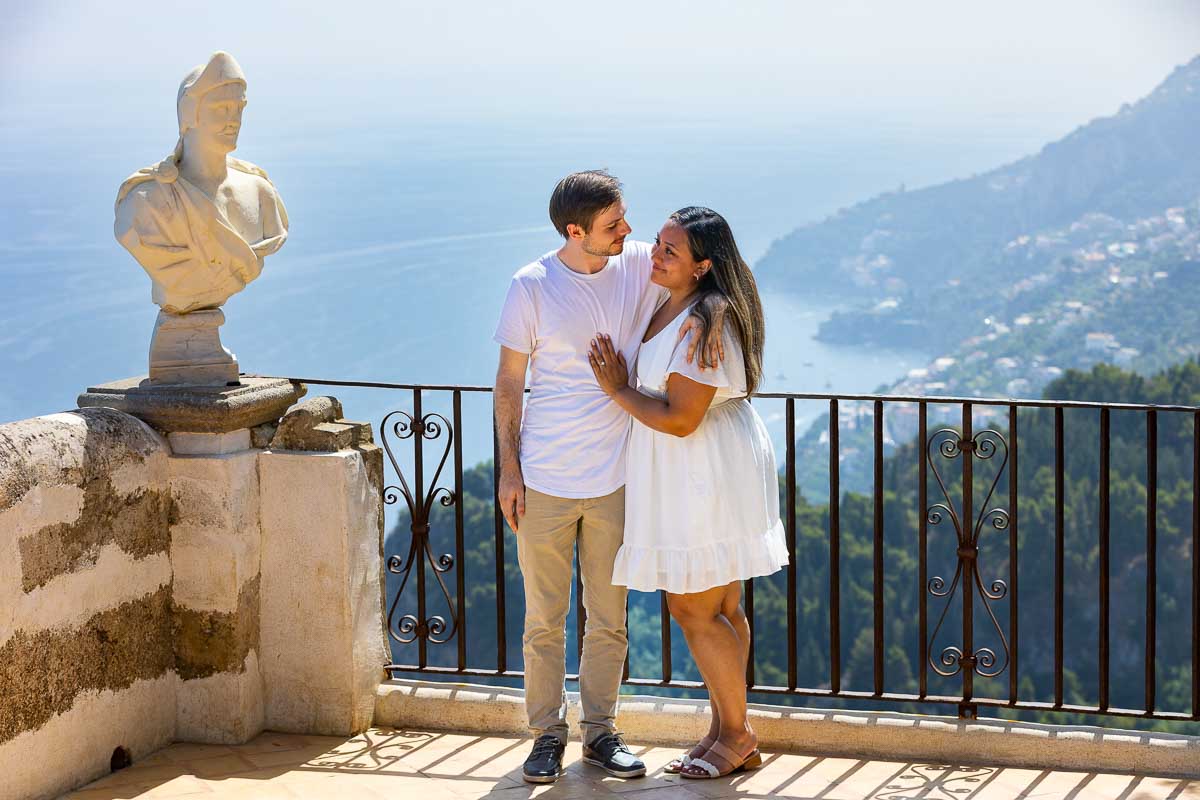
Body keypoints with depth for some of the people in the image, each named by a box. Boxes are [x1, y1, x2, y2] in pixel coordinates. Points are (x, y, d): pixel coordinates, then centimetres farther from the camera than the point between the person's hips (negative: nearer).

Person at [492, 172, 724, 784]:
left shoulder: (640, 265, -2)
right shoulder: (531, 287, -8)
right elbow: (508, 384, -2)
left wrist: (708, 311, -17)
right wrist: (508, 470, -4)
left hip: (614, 480, 3)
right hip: (545, 481, -2)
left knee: (609, 619, 10)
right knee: (544, 619, 5)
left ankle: (600, 732, 23)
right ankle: (547, 734, 18)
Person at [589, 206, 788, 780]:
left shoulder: (706, 324, -23)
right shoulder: (670, 304, 8)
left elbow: (681, 419, -24)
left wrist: (619, 391, -14)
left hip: (708, 473, -10)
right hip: (682, 475, 10)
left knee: (693, 609, -2)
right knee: (721, 608, 15)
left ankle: (737, 738, 10)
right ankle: (727, 731, 23)